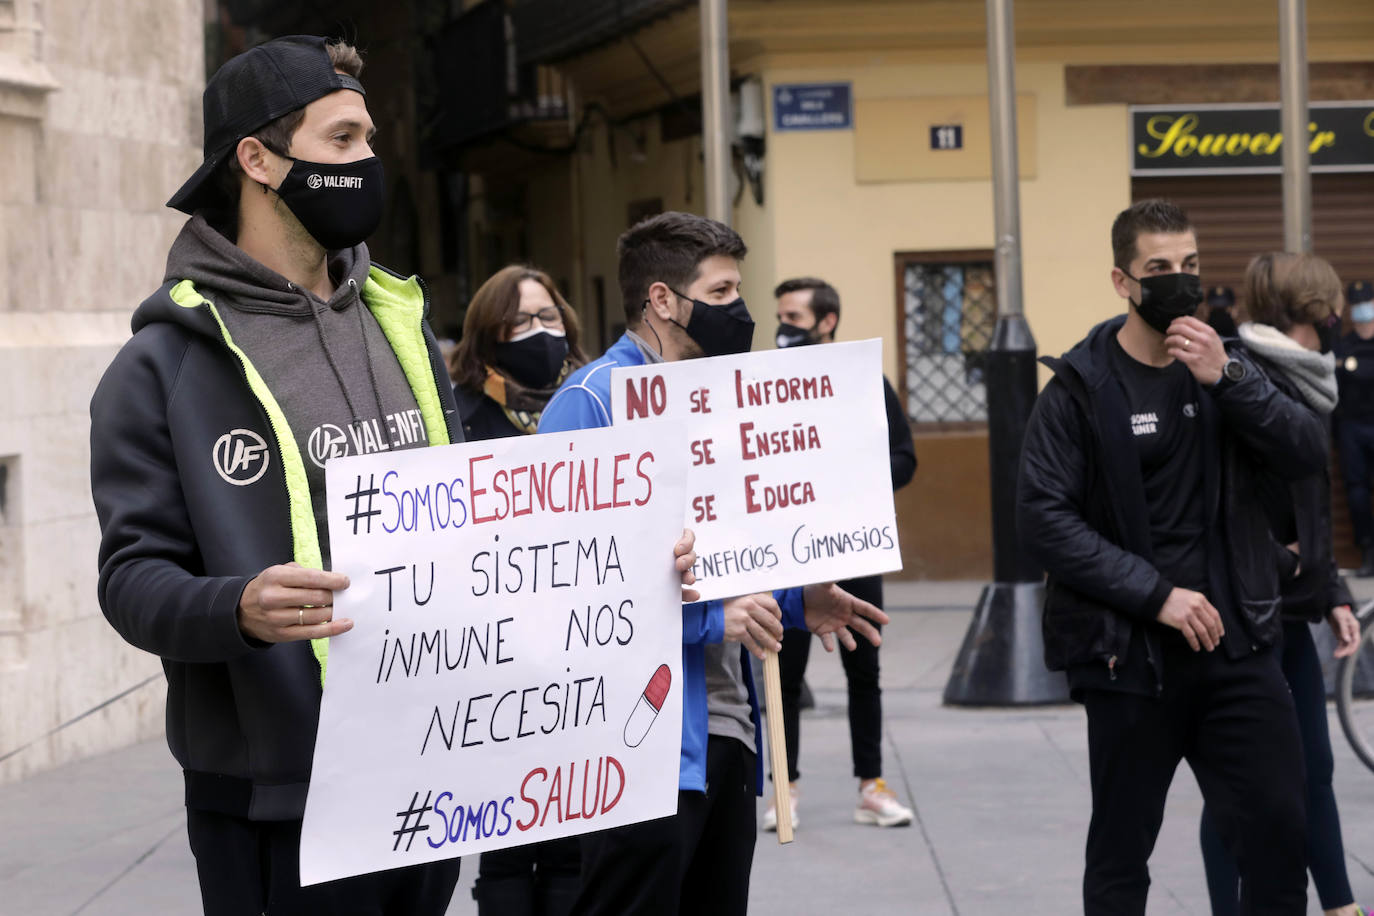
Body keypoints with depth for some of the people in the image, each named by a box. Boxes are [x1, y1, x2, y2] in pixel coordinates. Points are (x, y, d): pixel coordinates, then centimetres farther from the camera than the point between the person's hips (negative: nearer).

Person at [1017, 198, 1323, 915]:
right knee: (1120, 853, 6)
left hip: (1237, 647, 3)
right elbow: (1044, 519, -12)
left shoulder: (1225, 365, 9)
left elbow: (1307, 454, -4)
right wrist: (1157, 595, -16)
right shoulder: (1081, 389, -4)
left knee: (1279, 832, -3)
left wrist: (1228, 381, -18)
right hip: (1131, 658, -3)